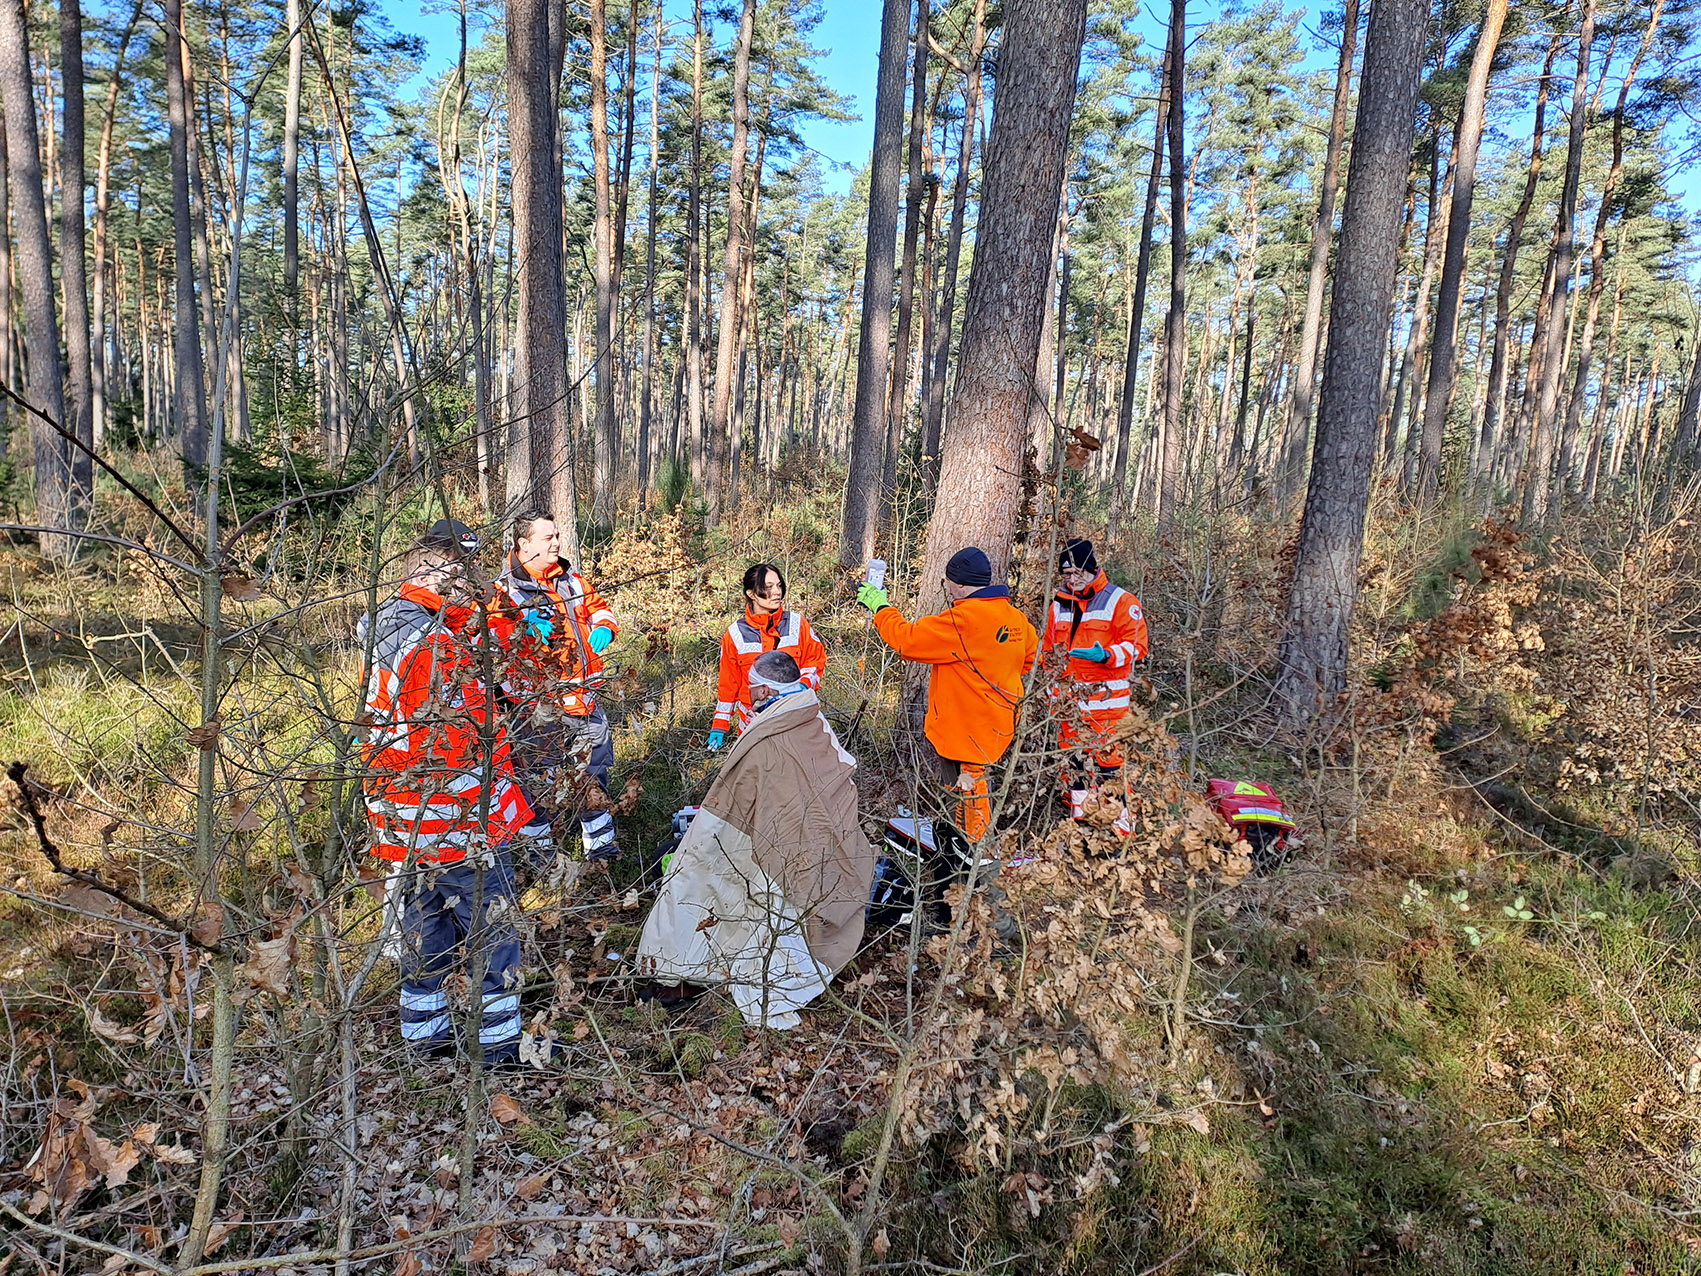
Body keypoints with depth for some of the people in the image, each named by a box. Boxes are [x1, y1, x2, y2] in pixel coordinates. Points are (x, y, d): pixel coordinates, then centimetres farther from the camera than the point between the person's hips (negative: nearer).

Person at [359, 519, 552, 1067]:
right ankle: (501, 1050, 20)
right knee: (493, 935, 7)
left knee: (427, 929, 22)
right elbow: (473, 752, -25)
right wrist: (527, 821, -17)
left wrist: (468, 630, 2)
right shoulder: (437, 648, -25)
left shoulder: (385, 633, 6)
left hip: (405, 825, 9)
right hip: (458, 828, -9)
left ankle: (425, 1040, 37)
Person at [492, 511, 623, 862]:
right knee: (542, 785, 3)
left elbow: (597, 605, 24)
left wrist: (604, 627, 2)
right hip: (539, 707, -6)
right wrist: (529, 631, -33)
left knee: (595, 774, 16)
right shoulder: (505, 591, -9)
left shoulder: (572, 579, 11)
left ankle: (601, 846, 31)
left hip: (584, 698, 6)